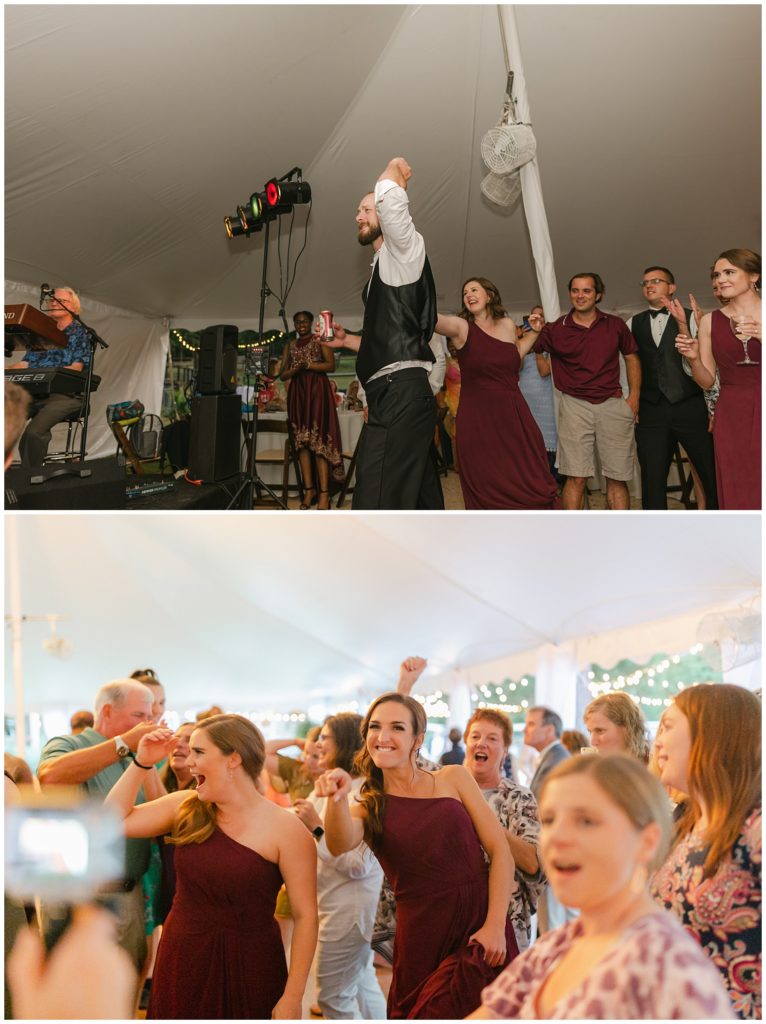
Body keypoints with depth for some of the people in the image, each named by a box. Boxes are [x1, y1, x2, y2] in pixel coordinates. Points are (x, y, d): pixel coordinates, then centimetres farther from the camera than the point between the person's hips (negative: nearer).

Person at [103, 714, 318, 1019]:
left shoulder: (285, 828, -13)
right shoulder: (185, 807, 2)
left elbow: (305, 916, -11)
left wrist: (292, 998, -13)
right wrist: (141, 763, -2)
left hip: (248, 968, -4)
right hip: (180, 960, 4)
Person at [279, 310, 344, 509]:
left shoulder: (320, 341, 6)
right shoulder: (290, 346, 18)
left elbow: (331, 365, -5)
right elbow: (282, 375, 12)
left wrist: (308, 364, -13)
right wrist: (296, 368, -7)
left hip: (317, 391, -5)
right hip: (297, 394, 5)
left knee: (319, 440, -13)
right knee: (302, 441, -2)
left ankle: (324, 493, -17)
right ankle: (309, 490, -1)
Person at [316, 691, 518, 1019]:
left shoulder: (453, 778, 5)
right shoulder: (368, 808, 6)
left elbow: (500, 851, 1)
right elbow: (341, 844, -17)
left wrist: (495, 925, -10)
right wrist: (337, 798, -37)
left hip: (481, 932, -1)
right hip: (421, 940, 1)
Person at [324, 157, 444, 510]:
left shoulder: (405, 249, 1)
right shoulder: (382, 270, 27)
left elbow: (388, 192, -18)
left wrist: (395, 169, 4)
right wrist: (346, 340, 21)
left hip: (401, 395, -10)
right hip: (393, 397, 10)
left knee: (377, 507, -17)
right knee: (419, 503, 12)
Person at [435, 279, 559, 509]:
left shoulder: (507, 324, 10)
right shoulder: (461, 327, -2)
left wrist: (535, 332, 19)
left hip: (514, 418, 3)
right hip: (477, 421, -3)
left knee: (534, 488, 0)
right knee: (488, 492, 1)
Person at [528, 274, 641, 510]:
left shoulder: (615, 325, 7)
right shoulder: (556, 329, 1)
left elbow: (632, 358, 16)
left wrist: (634, 397, 6)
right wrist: (534, 332, -16)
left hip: (612, 404, 2)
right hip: (575, 405, -2)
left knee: (617, 479, 3)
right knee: (576, 478, -6)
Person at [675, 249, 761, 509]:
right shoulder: (710, 322, 8)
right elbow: (707, 381, 10)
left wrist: (760, 336, -17)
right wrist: (693, 358, -8)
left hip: (759, 414, -2)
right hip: (731, 417, 2)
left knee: (758, 491, -3)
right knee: (738, 494, 4)